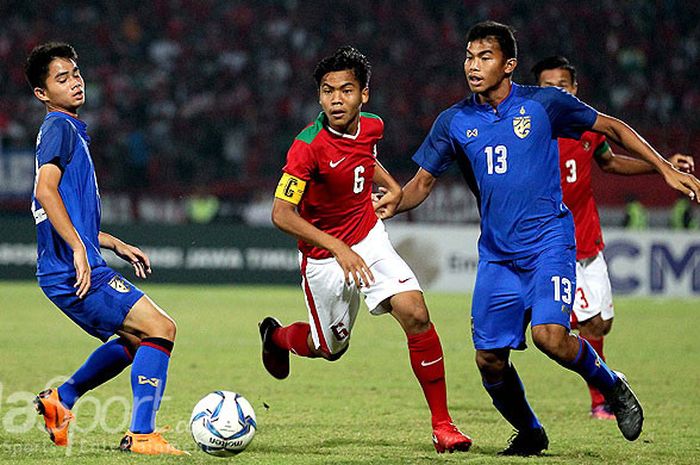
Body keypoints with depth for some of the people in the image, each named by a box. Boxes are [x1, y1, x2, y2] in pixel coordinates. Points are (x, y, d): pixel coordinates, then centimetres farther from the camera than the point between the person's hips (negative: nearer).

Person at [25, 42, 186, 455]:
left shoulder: (72, 130, 22)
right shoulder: (59, 128, -7)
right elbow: (45, 191, -22)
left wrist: (116, 245, 26)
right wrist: (79, 249, -27)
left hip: (83, 268, 10)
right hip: (73, 269, -10)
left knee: (136, 339, 24)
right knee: (160, 328, -15)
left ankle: (61, 400, 25)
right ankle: (141, 435, -19)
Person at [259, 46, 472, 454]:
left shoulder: (371, 127, -5)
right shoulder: (310, 146, -25)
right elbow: (282, 214, -26)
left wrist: (394, 188, 6)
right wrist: (339, 249, -31)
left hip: (370, 240, 4)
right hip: (324, 256, -4)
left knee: (417, 317, -15)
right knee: (331, 348, 12)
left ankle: (442, 424, -7)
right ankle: (277, 336, 48)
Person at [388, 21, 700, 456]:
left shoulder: (543, 103, -5)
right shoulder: (454, 122, 3)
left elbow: (613, 128, 5)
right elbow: (423, 183, 11)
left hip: (549, 243, -4)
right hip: (497, 253, 4)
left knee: (550, 335, -24)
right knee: (490, 360, -1)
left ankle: (612, 386, 6)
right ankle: (529, 432, 26)